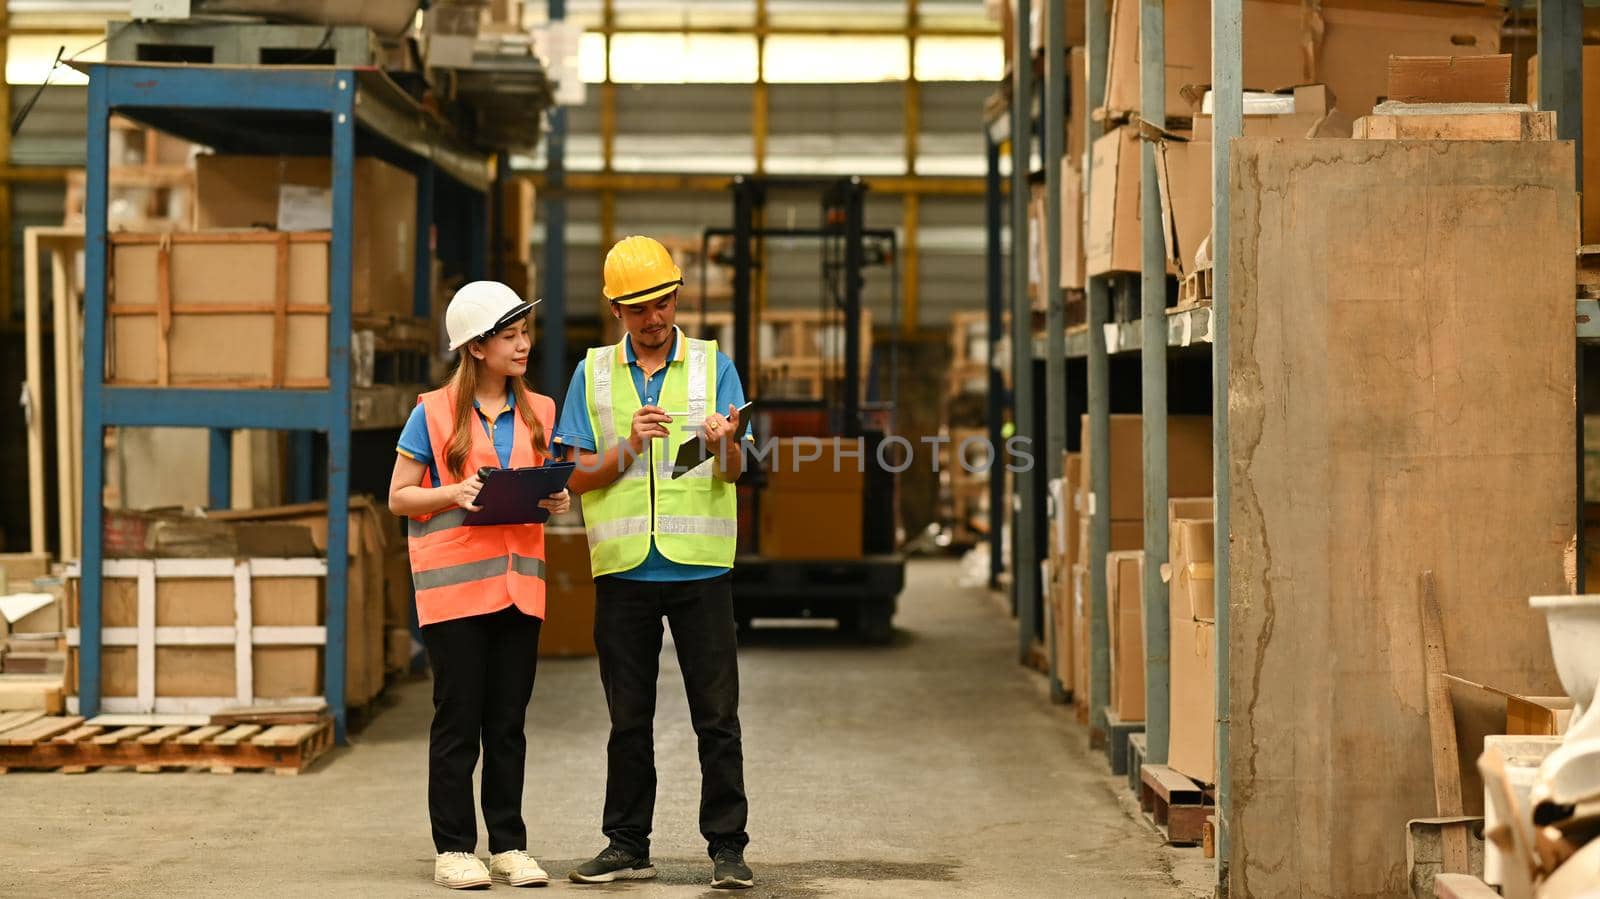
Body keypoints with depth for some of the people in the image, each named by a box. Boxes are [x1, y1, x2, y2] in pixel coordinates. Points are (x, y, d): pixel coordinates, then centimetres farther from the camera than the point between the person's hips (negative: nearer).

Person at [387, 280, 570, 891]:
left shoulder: (538, 413, 10)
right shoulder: (434, 413, -3)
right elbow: (399, 498, 0)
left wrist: (556, 501, -2)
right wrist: (454, 493, -17)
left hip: (517, 583, 4)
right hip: (454, 586, -4)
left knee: (508, 721, 8)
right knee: (458, 721, -1)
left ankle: (508, 846, 15)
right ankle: (453, 850, 6)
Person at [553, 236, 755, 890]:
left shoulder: (713, 366, 6)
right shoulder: (593, 374, 9)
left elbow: (733, 470, -3)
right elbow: (578, 476, 4)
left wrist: (724, 444, -26)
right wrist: (630, 447, -14)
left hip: (701, 566, -1)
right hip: (624, 567, 1)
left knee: (716, 715, -2)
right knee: (629, 718, 7)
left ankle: (728, 847, 3)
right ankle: (627, 846, 15)